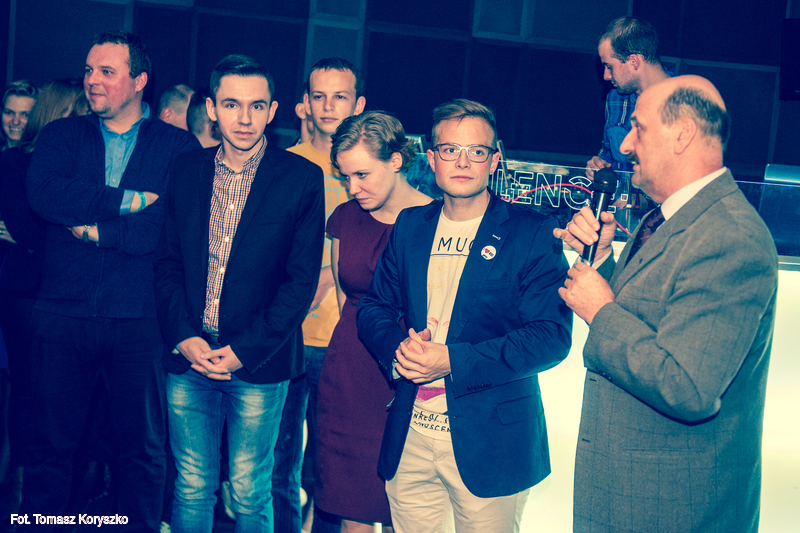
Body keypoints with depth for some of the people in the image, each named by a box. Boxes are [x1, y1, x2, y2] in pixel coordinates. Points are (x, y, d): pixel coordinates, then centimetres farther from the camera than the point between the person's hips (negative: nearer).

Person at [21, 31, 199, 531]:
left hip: (141, 320, -1)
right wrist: (128, 199, -15)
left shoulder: (179, 147, 1)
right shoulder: (61, 135, 9)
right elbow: (42, 192, -11)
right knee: (51, 443, 12)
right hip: (63, 315, 2)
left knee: (144, 447, 10)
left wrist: (96, 229, -12)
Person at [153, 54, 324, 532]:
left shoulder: (302, 178, -5)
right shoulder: (186, 170, 7)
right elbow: (168, 263, 8)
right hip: (189, 356, 3)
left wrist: (244, 350, -11)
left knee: (250, 493, 8)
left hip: (258, 363, -3)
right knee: (191, 488, 11)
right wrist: (184, 337, -6)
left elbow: (302, 278, -7)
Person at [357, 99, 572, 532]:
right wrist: (397, 349, -10)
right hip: (409, 440, 4)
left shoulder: (532, 233, -7)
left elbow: (552, 336, -14)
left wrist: (454, 361, -21)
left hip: (491, 445, -4)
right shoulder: (410, 225, 8)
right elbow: (375, 306, 13)